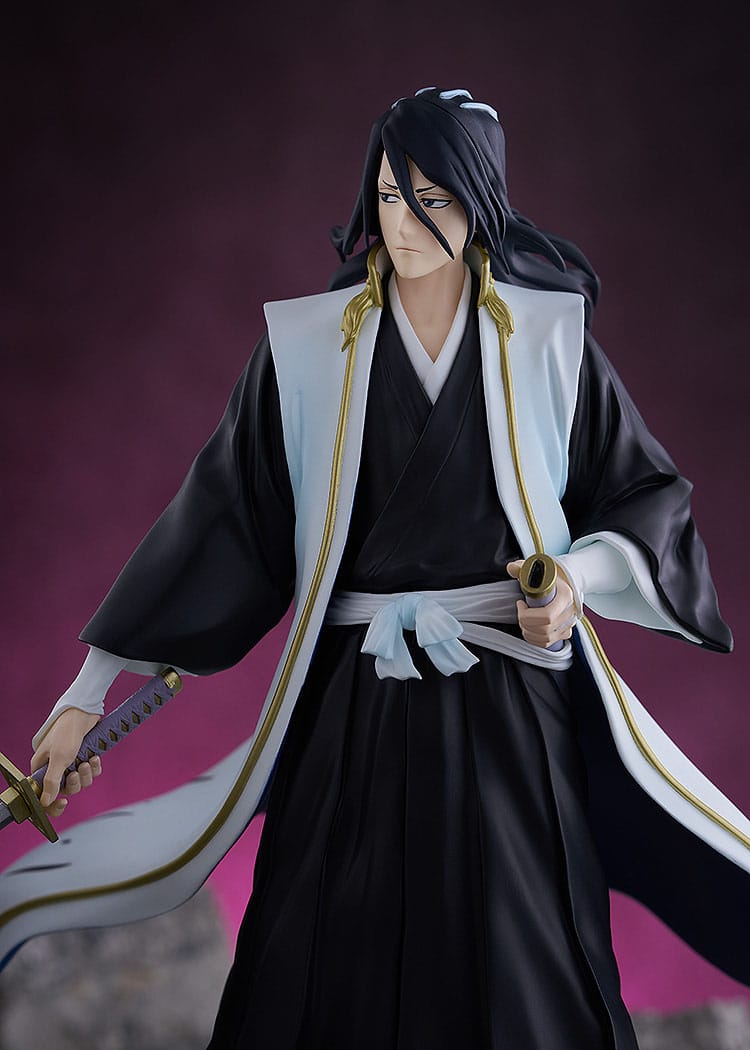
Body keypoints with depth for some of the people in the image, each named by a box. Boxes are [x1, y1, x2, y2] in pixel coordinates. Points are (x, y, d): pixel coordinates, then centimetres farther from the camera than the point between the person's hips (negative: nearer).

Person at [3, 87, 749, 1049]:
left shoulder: (547, 337, 2)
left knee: (518, 971, 0)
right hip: (354, 702, 0)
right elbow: (218, 513, 0)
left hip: (514, 696, 0)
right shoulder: (309, 344, 2)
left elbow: (649, 497, 9)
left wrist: (579, 575, -12)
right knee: (335, 969, 3)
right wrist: (91, 686, -2)